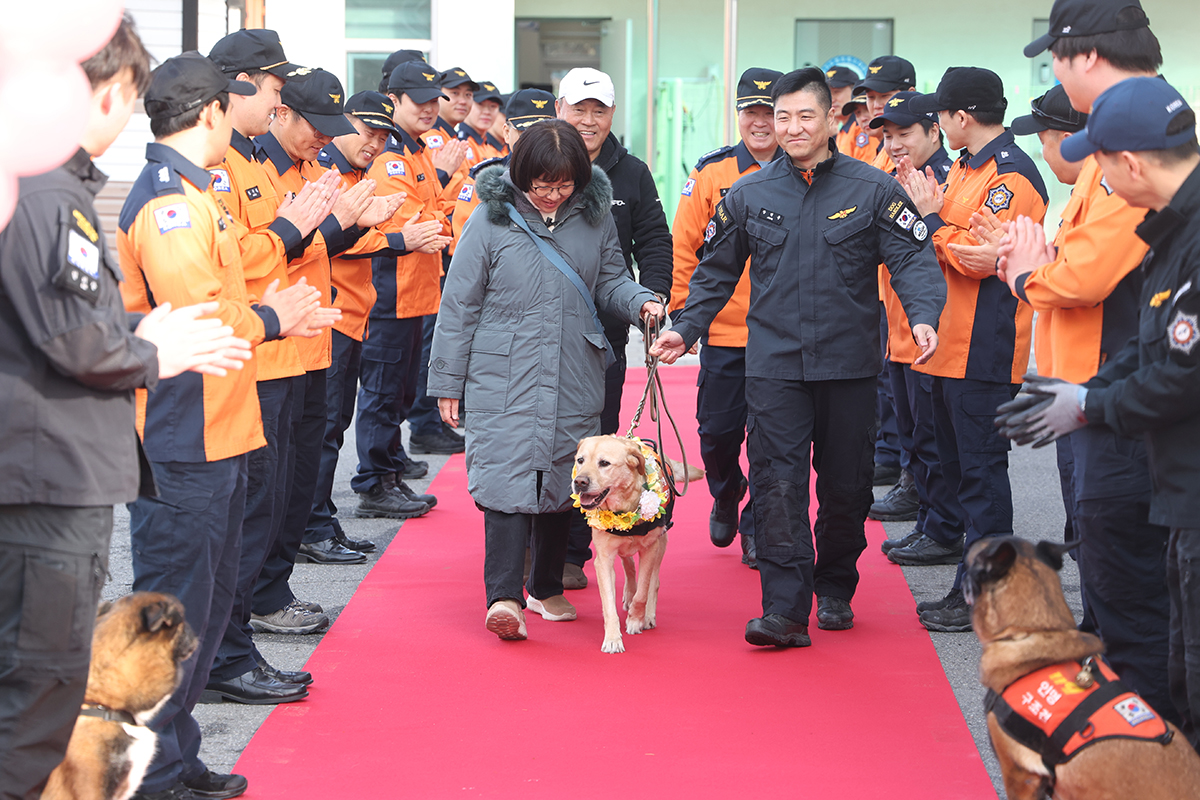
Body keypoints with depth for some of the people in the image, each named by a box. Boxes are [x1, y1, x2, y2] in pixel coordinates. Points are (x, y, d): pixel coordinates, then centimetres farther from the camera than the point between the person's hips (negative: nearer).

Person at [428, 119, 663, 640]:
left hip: (575, 377, 4)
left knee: (562, 480, 10)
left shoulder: (595, 216, 5)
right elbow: (460, 303, 0)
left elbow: (610, 281, 15)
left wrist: (641, 302, -8)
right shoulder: (492, 219, -4)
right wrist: (447, 380, 1)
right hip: (503, 377, -4)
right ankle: (503, 597, -18)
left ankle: (546, 587, 26)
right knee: (508, 476, -14)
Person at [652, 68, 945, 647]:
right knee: (777, 484, -10)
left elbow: (912, 259, -3)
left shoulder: (872, 189, 0)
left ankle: (835, 591, 28)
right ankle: (785, 609, -9)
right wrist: (685, 329, 6)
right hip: (773, 365, 0)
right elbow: (715, 273, 16)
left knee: (845, 485, 9)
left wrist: (923, 316, -21)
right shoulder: (748, 195, 6)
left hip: (849, 363, 0)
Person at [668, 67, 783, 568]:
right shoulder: (710, 173, 2)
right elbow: (684, 246, 4)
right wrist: (681, 309, -2)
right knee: (718, 430, 6)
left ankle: (757, 527, 20)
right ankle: (725, 494, 36)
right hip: (724, 330, 1)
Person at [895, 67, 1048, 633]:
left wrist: (932, 217, -12)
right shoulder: (965, 166, 15)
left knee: (980, 469, -6)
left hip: (985, 349, -10)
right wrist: (923, 205, 3)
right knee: (957, 463, 14)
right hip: (950, 342, 10)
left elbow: (976, 257, -22)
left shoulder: (1011, 175, -15)